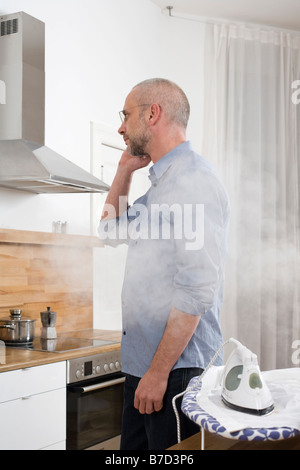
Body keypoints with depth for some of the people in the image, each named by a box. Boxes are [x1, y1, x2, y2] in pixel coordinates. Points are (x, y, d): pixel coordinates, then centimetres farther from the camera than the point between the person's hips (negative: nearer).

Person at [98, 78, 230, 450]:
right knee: (133, 447, 16)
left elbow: (197, 290, -22)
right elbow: (112, 231, 28)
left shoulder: (194, 182, -16)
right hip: (141, 364, 9)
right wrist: (124, 169, 16)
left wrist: (159, 372, -20)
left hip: (177, 369, -9)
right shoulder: (160, 184, 15)